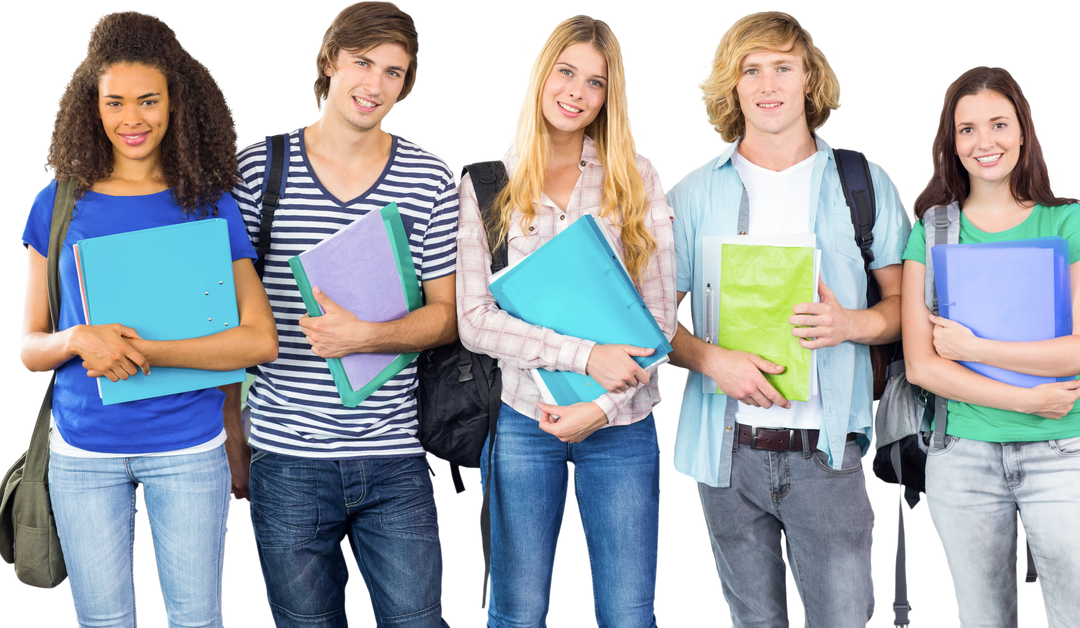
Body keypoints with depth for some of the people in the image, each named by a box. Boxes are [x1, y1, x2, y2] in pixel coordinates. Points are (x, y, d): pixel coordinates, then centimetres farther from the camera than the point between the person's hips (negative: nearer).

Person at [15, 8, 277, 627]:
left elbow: (260, 340, -11)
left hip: (188, 450, -1)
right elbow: (29, 349, 4)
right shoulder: (58, 205, 2)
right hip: (84, 455, 1)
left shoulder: (210, 206, -2)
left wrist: (143, 351, -20)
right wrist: (79, 340, -19)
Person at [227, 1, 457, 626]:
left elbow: (447, 316, 3)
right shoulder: (257, 168, 0)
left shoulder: (432, 177, 2)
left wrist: (367, 336, -16)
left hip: (396, 457, 0)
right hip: (287, 457, 0)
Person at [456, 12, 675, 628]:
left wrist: (603, 406, -10)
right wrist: (585, 355, -17)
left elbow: (661, 313, 1)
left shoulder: (637, 177, 4)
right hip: (522, 420, -1)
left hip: (622, 426, 1)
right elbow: (475, 321, -7)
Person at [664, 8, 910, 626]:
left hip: (827, 448, -1)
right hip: (726, 451, 1)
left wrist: (852, 324, -14)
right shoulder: (693, 193, 7)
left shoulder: (868, 183, 6)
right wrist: (714, 359, -13)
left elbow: (906, 302, 8)